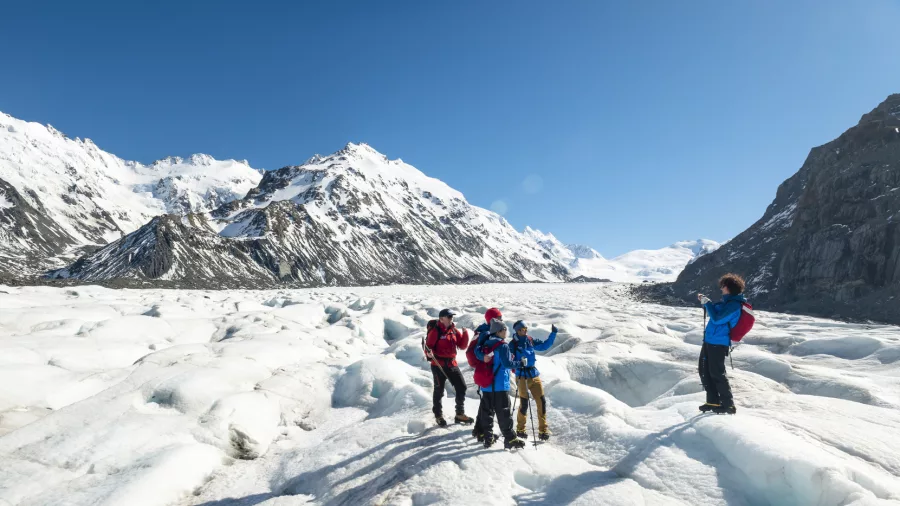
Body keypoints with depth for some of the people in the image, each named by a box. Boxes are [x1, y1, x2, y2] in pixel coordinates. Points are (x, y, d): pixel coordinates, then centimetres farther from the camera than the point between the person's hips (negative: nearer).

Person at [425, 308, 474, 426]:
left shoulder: (454, 330, 7)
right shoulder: (435, 331, -11)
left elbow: (462, 346, 6)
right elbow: (429, 346, -11)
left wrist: (465, 333, -8)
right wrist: (429, 353, -32)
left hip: (452, 364, 6)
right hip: (438, 365, -6)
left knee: (461, 387, 7)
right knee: (439, 390, 6)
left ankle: (460, 414, 23)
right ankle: (438, 416, 24)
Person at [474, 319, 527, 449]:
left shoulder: (486, 344, 10)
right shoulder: (503, 346, -12)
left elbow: (477, 352, -2)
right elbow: (507, 363, -16)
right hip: (500, 385, -7)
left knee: (487, 411, 11)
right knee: (504, 412, -3)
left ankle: (488, 438, 16)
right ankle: (510, 438, 0)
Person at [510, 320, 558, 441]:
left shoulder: (531, 341, 7)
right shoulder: (513, 344, -5)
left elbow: (544, 345, 13)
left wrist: (553, 333, 5)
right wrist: (518, 363, -27)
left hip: (534, 375, 5)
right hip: (522, 376, -5)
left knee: (541, 401, -1)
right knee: (524, 403, -4)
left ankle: (543, 430, 8)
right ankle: (520, 429, 16)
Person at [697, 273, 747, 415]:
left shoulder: (734, 305, -16)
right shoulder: (728, 301, 14)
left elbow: (717, 319, -22)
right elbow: (716, 313, 30)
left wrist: (707, 303, -13)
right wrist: (706, 302, 19)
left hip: (718, 343, -10)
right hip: (709, 341, 10)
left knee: (717, 374, -4)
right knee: (704, 371, 12)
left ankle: (728, 405, 6)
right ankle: (713, 402, 20)